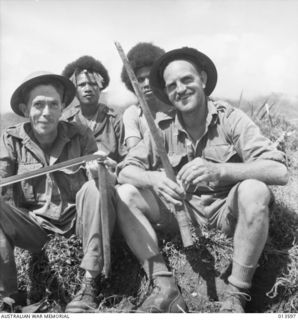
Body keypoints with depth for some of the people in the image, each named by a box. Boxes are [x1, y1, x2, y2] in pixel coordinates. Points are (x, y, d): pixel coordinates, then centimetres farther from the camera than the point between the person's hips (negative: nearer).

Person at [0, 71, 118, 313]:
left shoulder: (80, 136, -1)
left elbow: (97, 175, -8)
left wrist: (97, 171, -34)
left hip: (77, 221, 0)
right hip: (35, 227, 1)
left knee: (95, 187, -28)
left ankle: (89, 285, -23)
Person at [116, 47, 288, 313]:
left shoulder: (230, 119, -12)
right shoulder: (164, 131, -3)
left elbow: (280, 171, -23)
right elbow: (125, 170, -8)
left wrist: (218, 171, -38)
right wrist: (154, 179, -31)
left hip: (228, 210, -3)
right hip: (183, 209, 3)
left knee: (254, 190, -33)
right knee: (125, 195, -13)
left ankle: (236, 295, -19)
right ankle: (165, 287, -14)